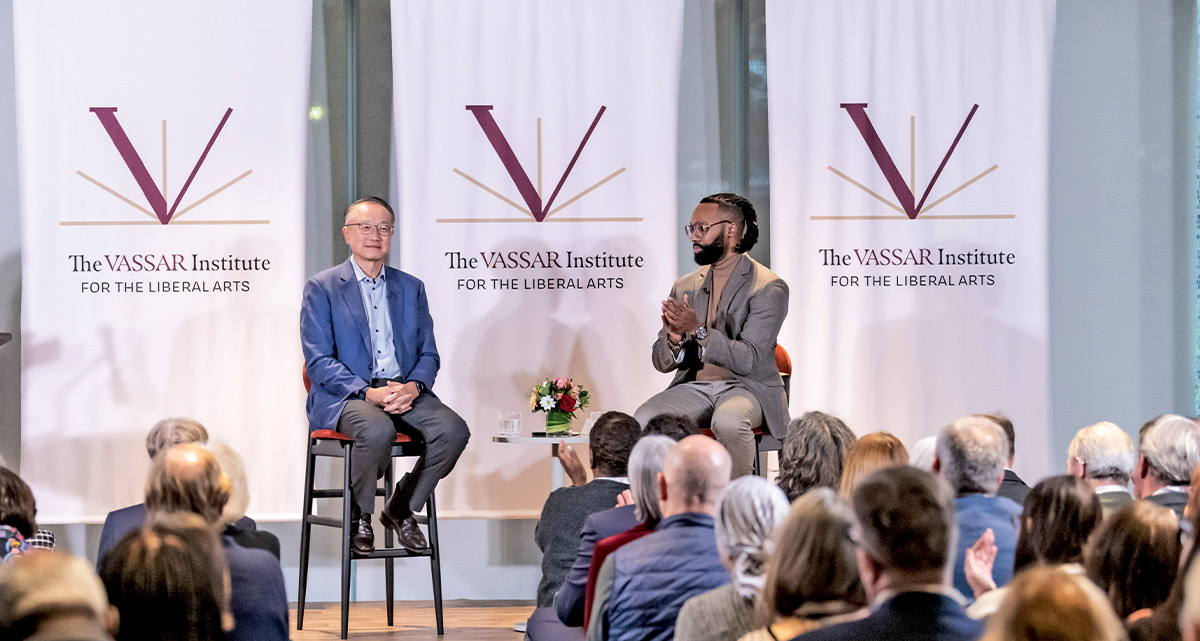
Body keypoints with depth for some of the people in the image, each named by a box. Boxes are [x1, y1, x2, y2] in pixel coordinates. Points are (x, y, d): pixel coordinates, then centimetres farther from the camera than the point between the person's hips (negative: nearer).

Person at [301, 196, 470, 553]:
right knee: (378, 430, -38)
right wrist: (369, 393, -19)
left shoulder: (411, 288, 17)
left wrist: (414, 386, -10)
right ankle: (359, 515, -10)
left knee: (454, 430, -25)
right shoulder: (321, 289, 3)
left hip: (405, 393, 4)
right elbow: (318, 362, -5)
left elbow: (428, 354, 15)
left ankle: (401, 509, -2)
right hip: (344, 396, -4)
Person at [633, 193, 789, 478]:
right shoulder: (684, 287, 13)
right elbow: (661, 361, 10)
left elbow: (747, 360, -15)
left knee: (727, 421, -39)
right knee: (643, 420, -26)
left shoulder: (769, 288, -5)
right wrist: (675, 340, -14)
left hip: (749, 387, -4)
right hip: (693, 387, 4)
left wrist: (698, 330, -26)